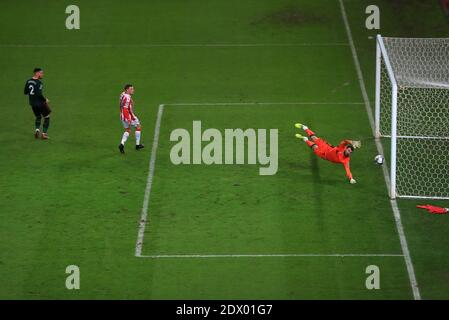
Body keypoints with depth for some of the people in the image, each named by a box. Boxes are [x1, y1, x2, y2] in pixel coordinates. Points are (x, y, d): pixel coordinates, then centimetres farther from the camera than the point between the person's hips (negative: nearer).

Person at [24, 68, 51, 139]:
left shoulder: (28, 81, 2)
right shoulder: (39, 83, -20)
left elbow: (25, 92, 6)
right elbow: (39, 94, -26)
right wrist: (45, 100, -12)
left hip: (32, 103, 7)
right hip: (40, 103, -7)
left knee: (38, 117, 25)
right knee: (46, 117, 10)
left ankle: (37, 129, 3)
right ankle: (44, 133, 6)